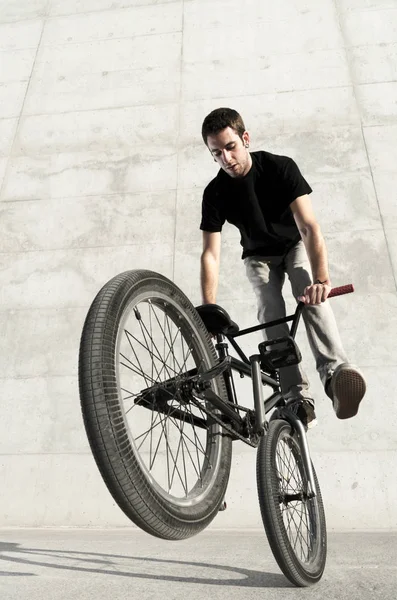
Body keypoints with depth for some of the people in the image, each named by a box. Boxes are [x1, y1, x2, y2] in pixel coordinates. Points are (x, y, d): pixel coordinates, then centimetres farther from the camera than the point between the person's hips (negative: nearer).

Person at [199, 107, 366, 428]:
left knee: (311, 294, -33)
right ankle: (298, 396, -29)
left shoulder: (281, 167, -25)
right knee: (270, 313, -24)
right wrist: (209, 309, -33)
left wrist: (321, 278, -49)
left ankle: (335, 370, -47)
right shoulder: (215, 193, -19)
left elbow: (309, 227, -34)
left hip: (296, 245, -1)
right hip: (259, 256, 2)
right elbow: (211, 254, -21)